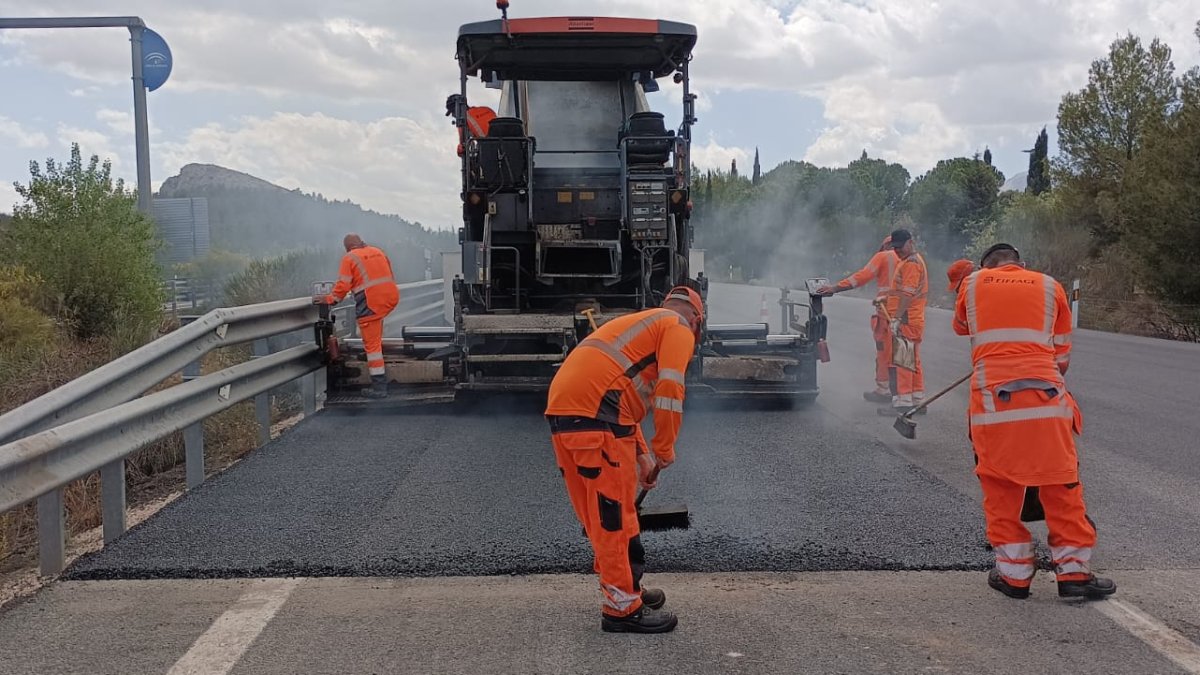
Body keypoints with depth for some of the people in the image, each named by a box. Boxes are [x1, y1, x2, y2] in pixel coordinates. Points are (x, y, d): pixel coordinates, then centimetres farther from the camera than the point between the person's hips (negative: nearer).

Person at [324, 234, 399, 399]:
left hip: (371, 303, -7)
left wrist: (331, 299, 8)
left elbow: (343, 284, -6)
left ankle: (379, 386, -3)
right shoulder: (378, 252, 18)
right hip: (391, 298, 7)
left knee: (372, 344, -2)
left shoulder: (349, 258, 1)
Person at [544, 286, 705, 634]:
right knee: (615, 513, -2)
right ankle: (623, 608, 5)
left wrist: (641, 454, 36)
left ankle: (625, 587, 30)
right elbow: (669, 392, -8)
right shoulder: (679, 328, 6)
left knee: (600, 512, 18)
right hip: (595, 414, -9)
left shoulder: (643, 323, 33)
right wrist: (664, 452, 1)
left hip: (561, 409, 9)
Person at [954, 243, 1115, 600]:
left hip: (993, 397, 0)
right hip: (1046, 398, 0)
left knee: (1000, 488, 10)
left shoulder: (972, 283, 16)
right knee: (1060, 484, 9)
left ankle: (1014, 574, 14)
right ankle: (1073, 571, 14)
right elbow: (1062, 354, 18)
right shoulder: (1049, 286, 16)